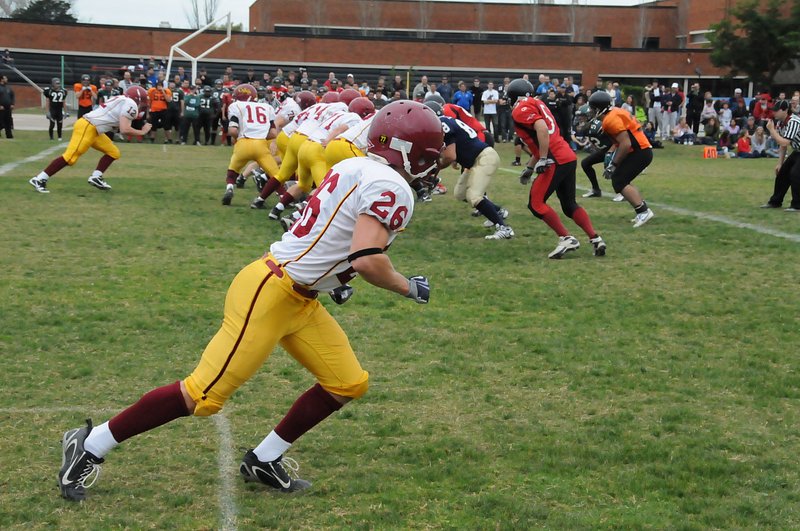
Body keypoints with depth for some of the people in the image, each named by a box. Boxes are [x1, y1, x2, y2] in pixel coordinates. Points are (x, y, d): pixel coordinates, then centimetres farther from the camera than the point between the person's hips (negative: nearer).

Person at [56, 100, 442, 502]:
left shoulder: (356, 168, 11)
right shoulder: (391, 187, -17)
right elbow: (367, 260, -27)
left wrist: (330, 276, 18)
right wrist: (408, 287, -10)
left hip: (299, 300, 10)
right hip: (269, 293, -10)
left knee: (348, 384, 12)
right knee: (203, 395, -5)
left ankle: (264, 461, 22)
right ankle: (91, 447, 7)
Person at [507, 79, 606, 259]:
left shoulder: (521, 110, -5)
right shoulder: (536, 104, 23)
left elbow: (542, 129, -21)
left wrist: (542, 160, -21)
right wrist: (529, 167, 31)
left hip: (556, 161, -9)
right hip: (569, 158, 9)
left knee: (536, 204, -2)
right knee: (569, 205, 17)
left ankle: (566, 239, -6)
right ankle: (595, 239, 9)